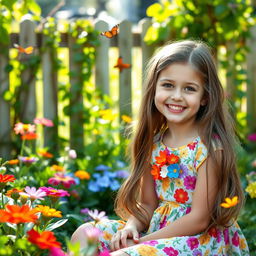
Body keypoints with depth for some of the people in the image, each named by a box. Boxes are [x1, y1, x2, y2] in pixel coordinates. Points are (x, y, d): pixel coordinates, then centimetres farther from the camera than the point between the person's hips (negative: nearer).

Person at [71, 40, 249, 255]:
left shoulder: (210, 147, -15)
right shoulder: (154, 142, 4)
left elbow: (199, 219, -17)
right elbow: (148, 205, 11)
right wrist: (131, 227, -11)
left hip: (201, 238, -7)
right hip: (157, 229, 7)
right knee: (84, 235, -3)